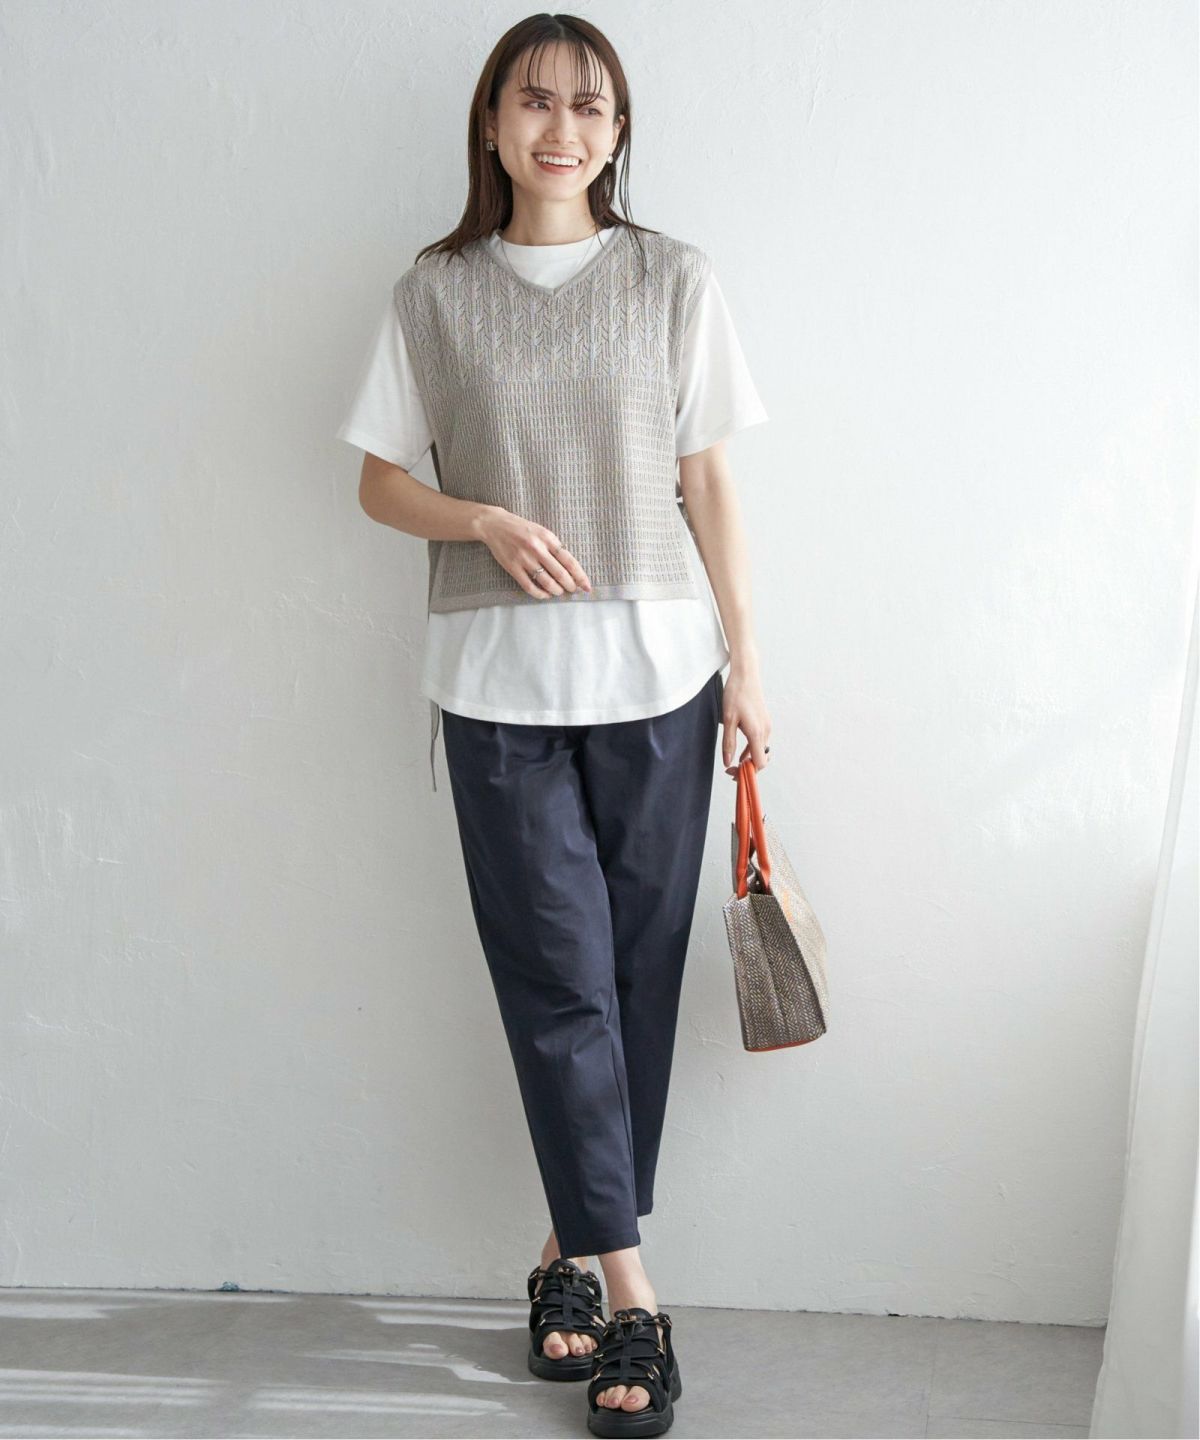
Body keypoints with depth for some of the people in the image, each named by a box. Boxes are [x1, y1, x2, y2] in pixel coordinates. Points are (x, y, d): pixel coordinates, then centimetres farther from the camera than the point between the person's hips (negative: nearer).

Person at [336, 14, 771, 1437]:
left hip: (654, 672, 1)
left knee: (637, 970, 5)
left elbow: (707, 484, 6)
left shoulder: (672, 279, 4)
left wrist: (745, 660, 3)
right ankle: (625, 1282, 4)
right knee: (558, 975, -2)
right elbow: (381, 481, 7)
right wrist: (487, 521, -13)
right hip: (498, 679, -1)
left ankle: (572, 1244, 20)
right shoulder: (436, 291, 4)